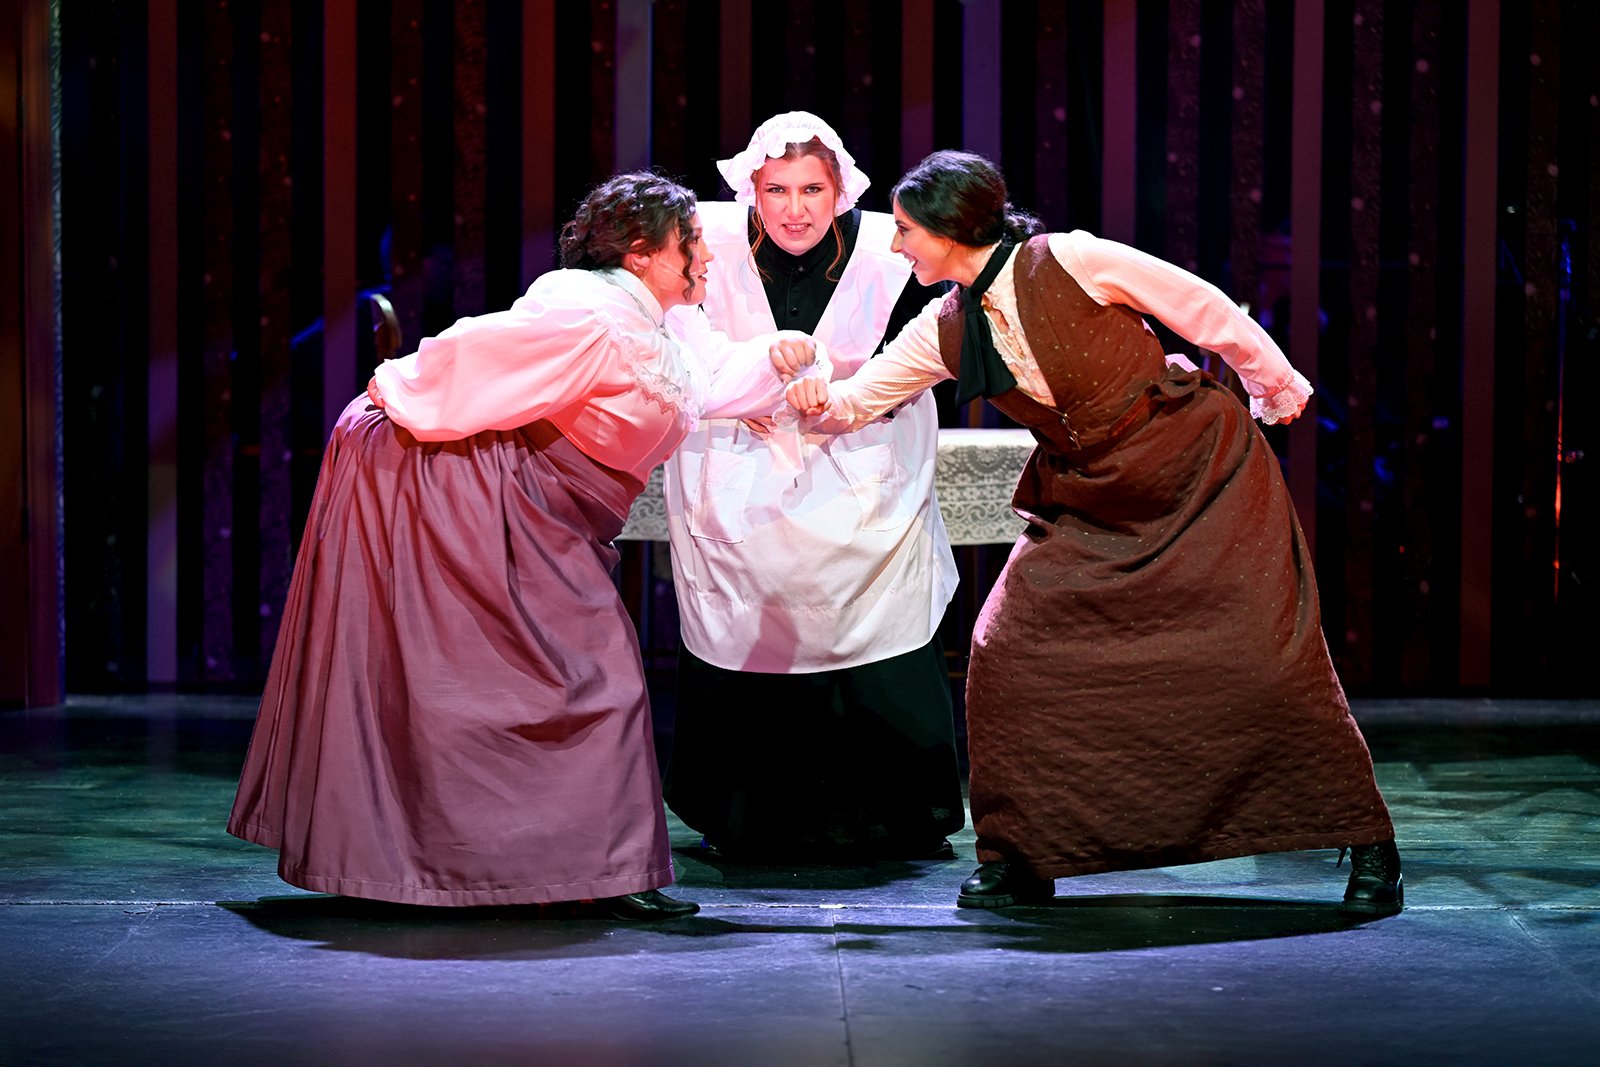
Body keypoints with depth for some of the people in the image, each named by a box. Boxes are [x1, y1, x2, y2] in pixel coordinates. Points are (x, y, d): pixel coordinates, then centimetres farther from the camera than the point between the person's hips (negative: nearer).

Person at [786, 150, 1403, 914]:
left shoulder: (1072, 263, -19)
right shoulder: (944, 333, -2)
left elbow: (1210, 316, -9)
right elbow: (859, 399, 4)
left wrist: (1279, 395, 3)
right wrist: (820, 402, -20)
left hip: (1205, 474, -5)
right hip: (1090, 504, 5)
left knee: (1267, 662, -10)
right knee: (1008, 652, -8)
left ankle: (1366, 846, 5)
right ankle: (1018, 857, 8)